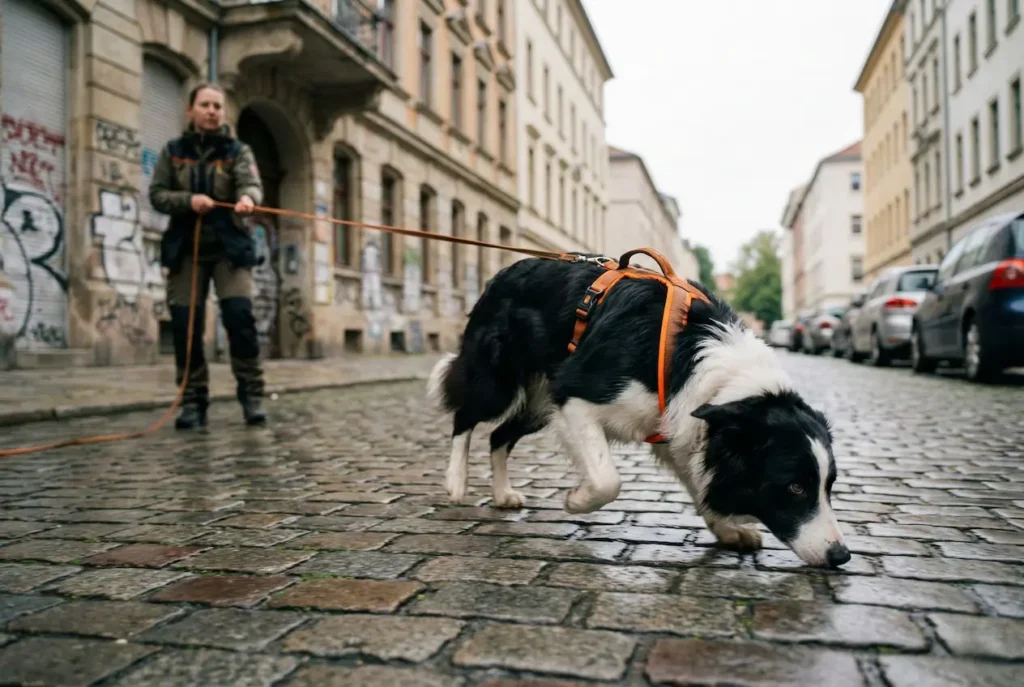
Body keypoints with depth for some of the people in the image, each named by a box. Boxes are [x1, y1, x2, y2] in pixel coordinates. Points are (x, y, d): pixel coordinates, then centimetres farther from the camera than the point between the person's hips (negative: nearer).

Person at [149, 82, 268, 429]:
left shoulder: (238, 150, 6)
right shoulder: (173, 151, 11)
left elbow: (251, 183, -13)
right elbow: (156, 195, 4)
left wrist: (247, 198, -37)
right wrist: (188, 200, -16)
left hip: (229, 246, -2)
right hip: (185, 247, 2)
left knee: (240, 315, -16)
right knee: (185, 324, -2)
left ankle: (252, 395, -6)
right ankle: (193, 400, 9)